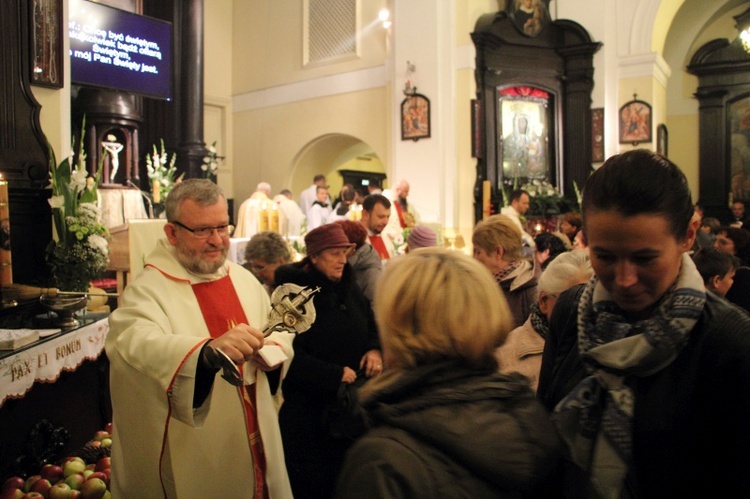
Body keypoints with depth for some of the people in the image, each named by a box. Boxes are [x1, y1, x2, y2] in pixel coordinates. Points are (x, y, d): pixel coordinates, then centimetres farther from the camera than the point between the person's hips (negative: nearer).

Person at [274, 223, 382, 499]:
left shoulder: (348, 286, 5)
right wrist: (336, 374, -20)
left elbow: (372, 325, 15)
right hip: (307, 406, -5)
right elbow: (291, 355, -19)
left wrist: (375, 350, -6)